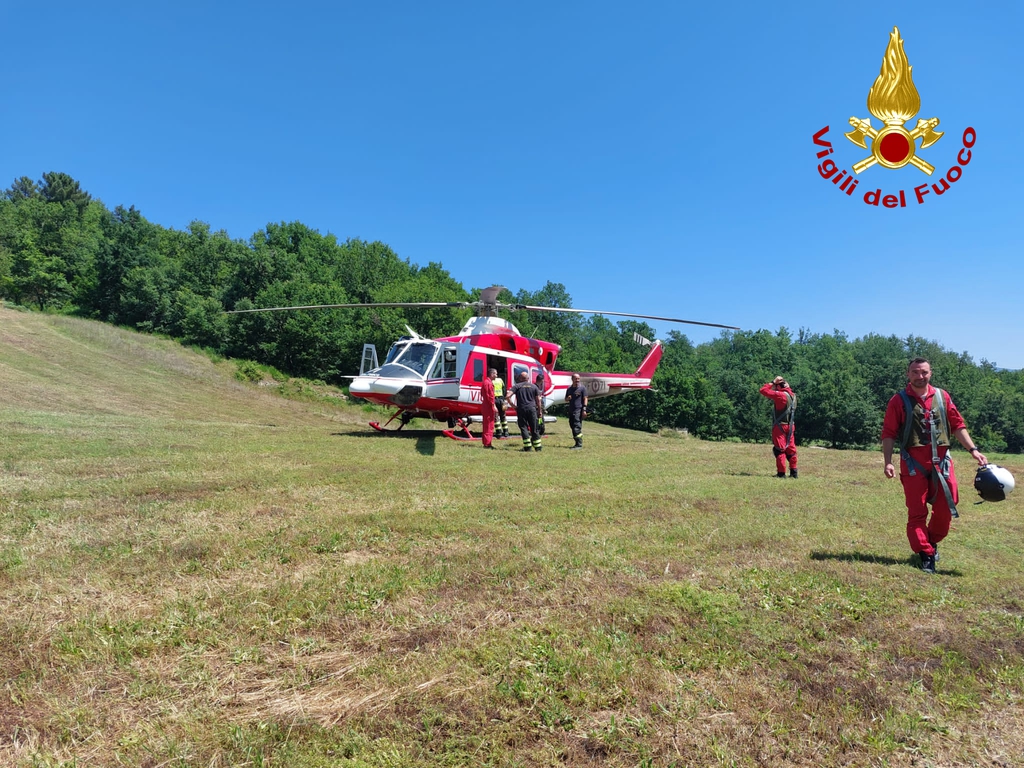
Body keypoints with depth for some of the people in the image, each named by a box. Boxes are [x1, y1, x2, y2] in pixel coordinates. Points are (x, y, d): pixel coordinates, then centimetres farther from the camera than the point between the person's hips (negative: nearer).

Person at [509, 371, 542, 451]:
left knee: (523, 427, 3)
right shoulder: (534, 386, 9)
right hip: (532, 408, 2)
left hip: (521, 409, -1)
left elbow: (508, 396, -8)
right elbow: (538, 400, 10)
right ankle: (537, 446, 12)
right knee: (534, 428, 9)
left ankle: (527, 446, -4)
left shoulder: (517, 386, 4)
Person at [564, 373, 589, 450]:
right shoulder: (569, 389, 15)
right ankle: (577, 443, 16)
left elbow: (585, 399, -4)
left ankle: (579, 444, -14)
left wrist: (584, 409, -12)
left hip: (578, 410, -7)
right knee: (572, 426, 8)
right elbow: (566, 400, 22)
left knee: (577, 427, -14)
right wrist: (568, 398, -2)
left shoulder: (582, 388, 0)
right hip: (571, 410, 7)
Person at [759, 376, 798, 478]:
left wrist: (772, 382, -6)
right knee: (790, 449, 14)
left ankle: (781, 473, -2)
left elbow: (763, 390, -16)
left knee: (779, 450, -2)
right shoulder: (793, 395, 8)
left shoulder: (780, 395, -16)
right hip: (790, 426, 7)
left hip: (780, 426, -7)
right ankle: (793, 472, 17)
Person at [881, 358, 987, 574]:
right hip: (913, 461, -3)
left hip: (941, 459, 3)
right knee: (917, 510, 0)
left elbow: (957, 425, 12)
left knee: (946, 506, 7)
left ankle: (932, 541, 32)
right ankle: (925, 554, 10)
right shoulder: (899, 400, -2)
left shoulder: (942, 396, 9)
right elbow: (889, 433, -5)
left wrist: (973, 449, 1)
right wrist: (888, 462, -13)